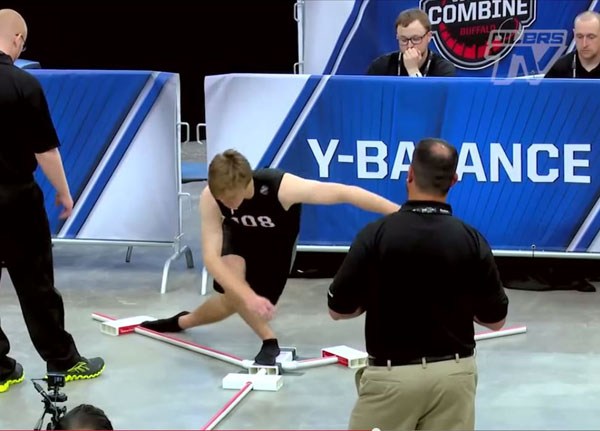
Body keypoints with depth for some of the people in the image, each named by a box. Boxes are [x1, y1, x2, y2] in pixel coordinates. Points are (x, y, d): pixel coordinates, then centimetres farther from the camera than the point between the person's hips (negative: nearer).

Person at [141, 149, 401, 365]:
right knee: (234, 289, -30)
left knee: (233, 302, 2)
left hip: (275, 248, 0)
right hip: (238, 238, 0)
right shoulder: (210, 198, -38)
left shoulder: (282, 187, -45)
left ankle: (181, 321, 31)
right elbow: (211, 257, -42)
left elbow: (344, 193, -46)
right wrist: (249, 297, -56)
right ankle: (269, 343, -12)